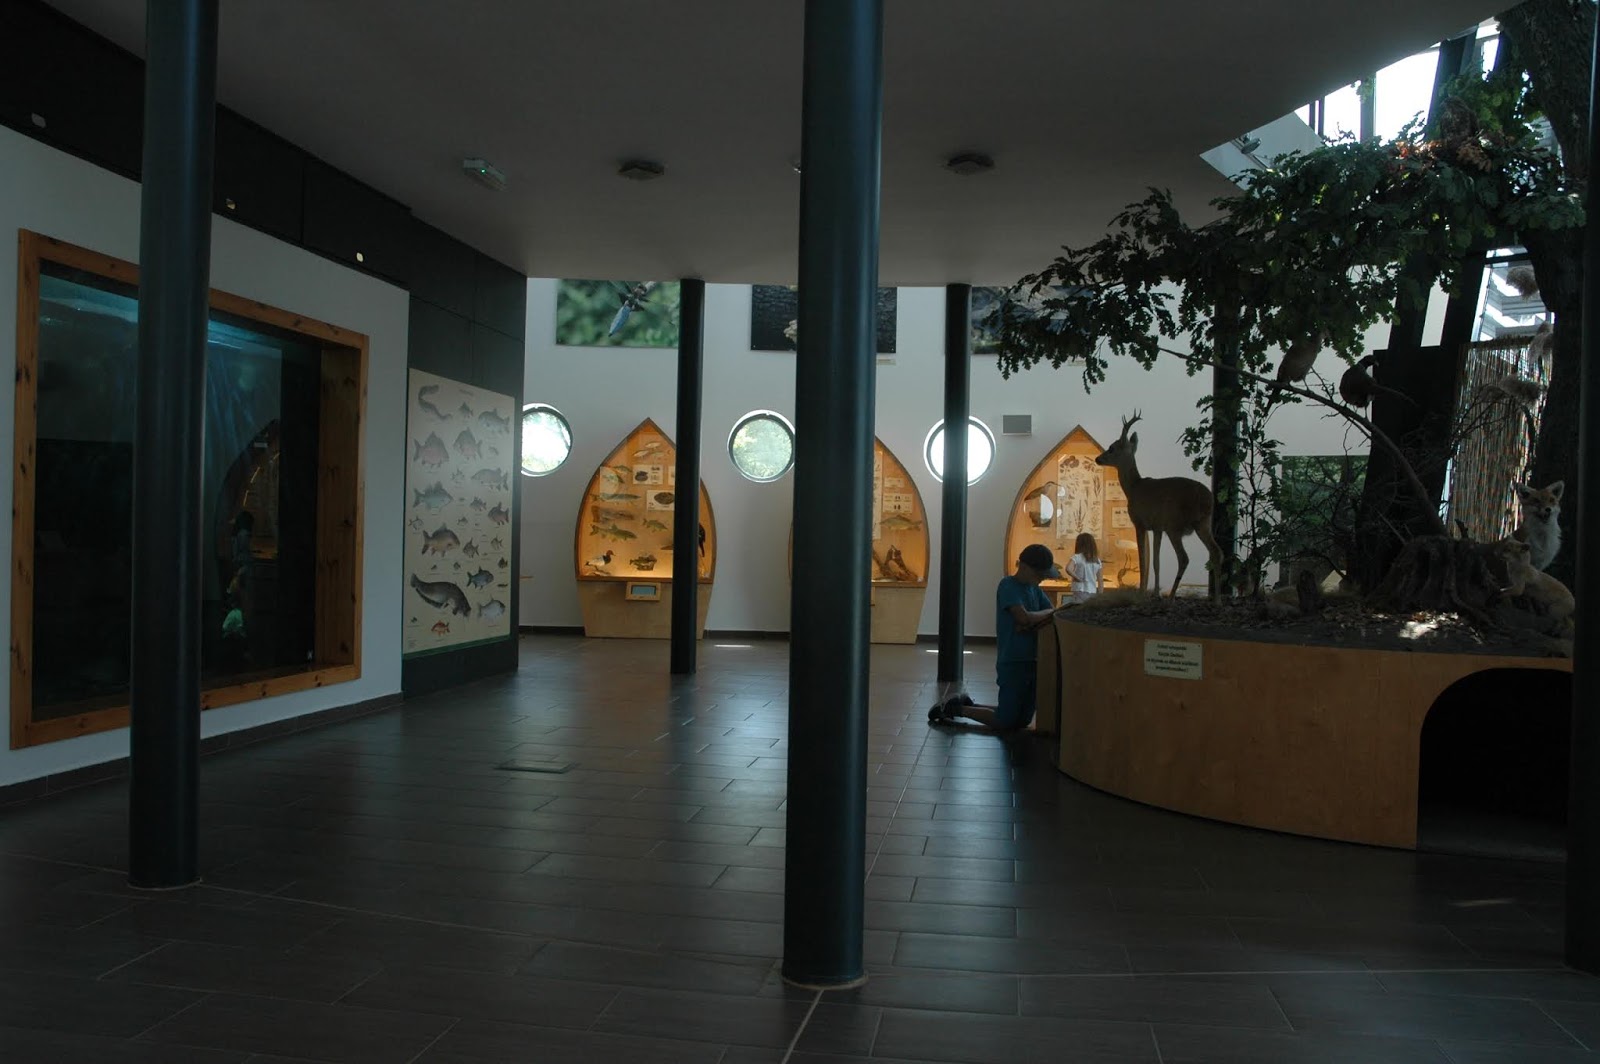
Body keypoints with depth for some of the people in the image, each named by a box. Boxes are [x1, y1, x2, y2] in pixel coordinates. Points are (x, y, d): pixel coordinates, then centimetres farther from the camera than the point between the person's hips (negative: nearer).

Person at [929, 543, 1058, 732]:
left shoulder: (1034, 589, 11)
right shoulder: (1008, 585, -12)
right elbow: (1024, 617, -25)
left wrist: (1032, 624, -15)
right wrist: (1049, 613, -8)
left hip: (1032, 662, 8)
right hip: (1012, 663, -8)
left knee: (1022, 721, 15)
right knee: (1005, 723, -4)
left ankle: (966, 705, 27)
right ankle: (955, 708, 13)